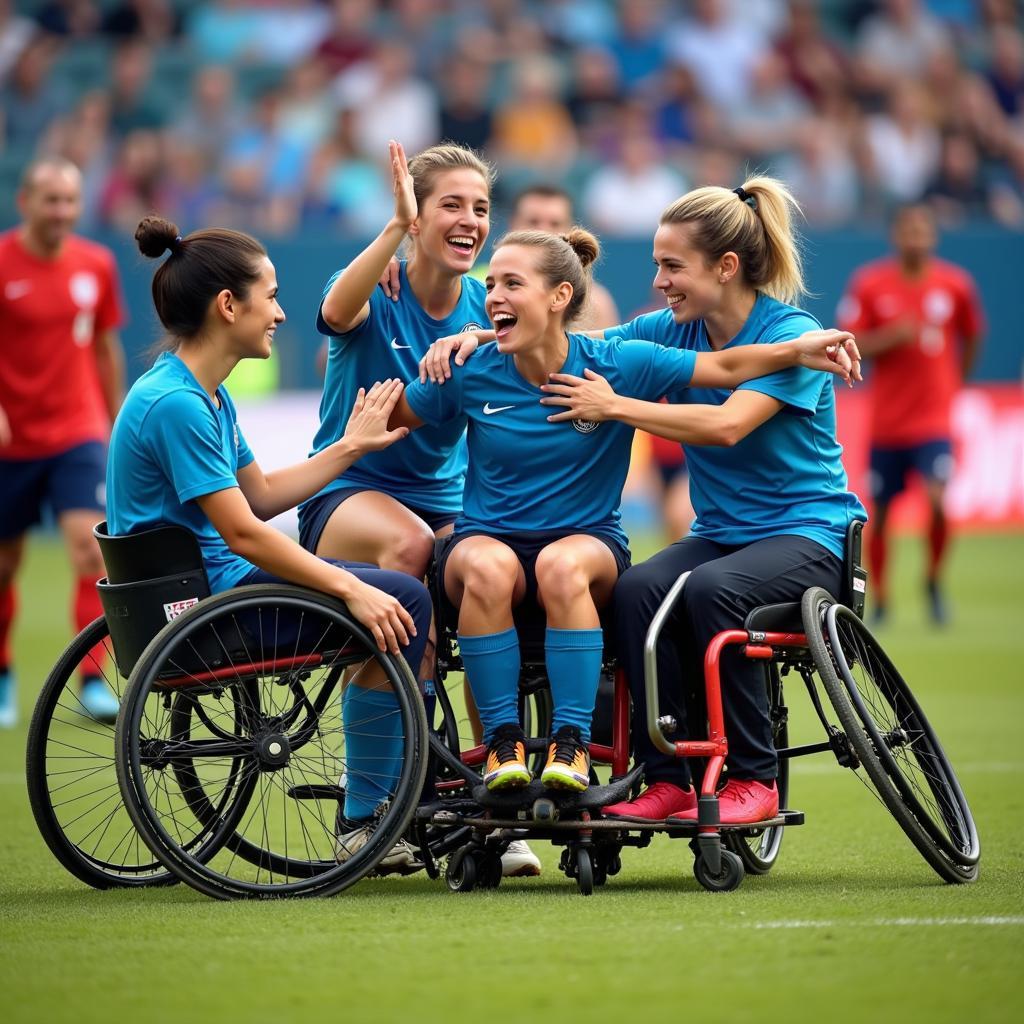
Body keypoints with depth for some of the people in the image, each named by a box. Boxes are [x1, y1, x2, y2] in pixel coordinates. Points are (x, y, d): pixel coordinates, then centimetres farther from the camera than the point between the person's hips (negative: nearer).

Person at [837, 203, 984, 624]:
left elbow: (971, 337, 16)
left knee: (937, 501, -19)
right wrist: (893, 336, -18)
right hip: (886, 419, 1)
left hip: (934, 419, -1)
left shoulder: (956, 284, 0)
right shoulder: (869, 284, -3)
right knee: (879, 513, 5)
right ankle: (880, 601, 21)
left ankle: (933, 581, 5)